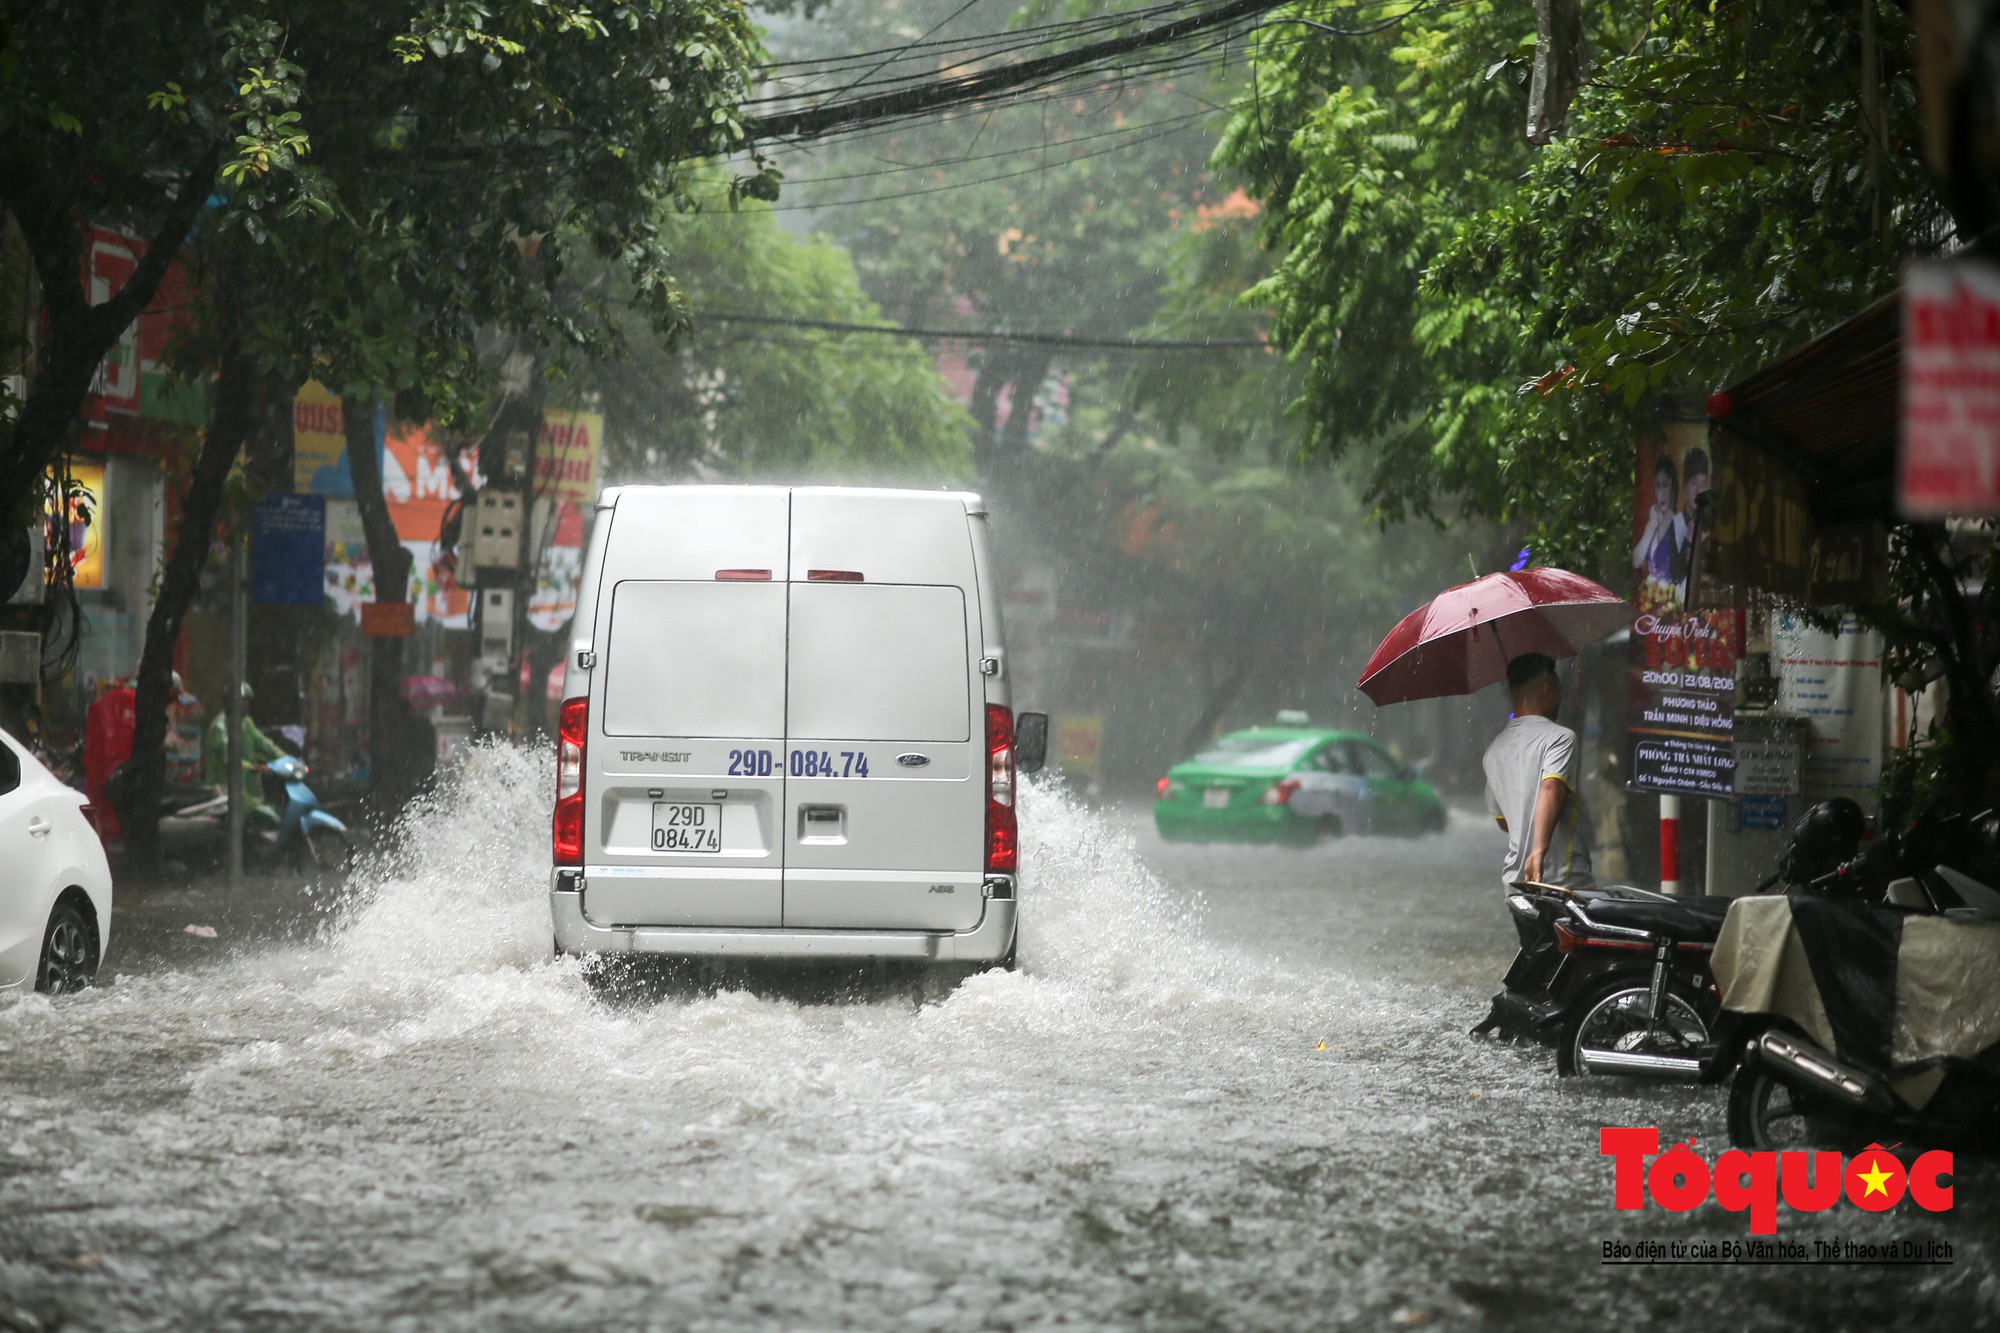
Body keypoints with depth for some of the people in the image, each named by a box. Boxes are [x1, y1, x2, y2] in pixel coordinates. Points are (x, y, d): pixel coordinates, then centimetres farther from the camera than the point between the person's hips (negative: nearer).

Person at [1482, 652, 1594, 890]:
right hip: (1563, 879, -7)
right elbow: (1551, 790, -25)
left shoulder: (1494, 751, 15)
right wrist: (1539, 851, -37)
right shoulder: (1559, 738, -8)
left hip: (1514, 879, 7)